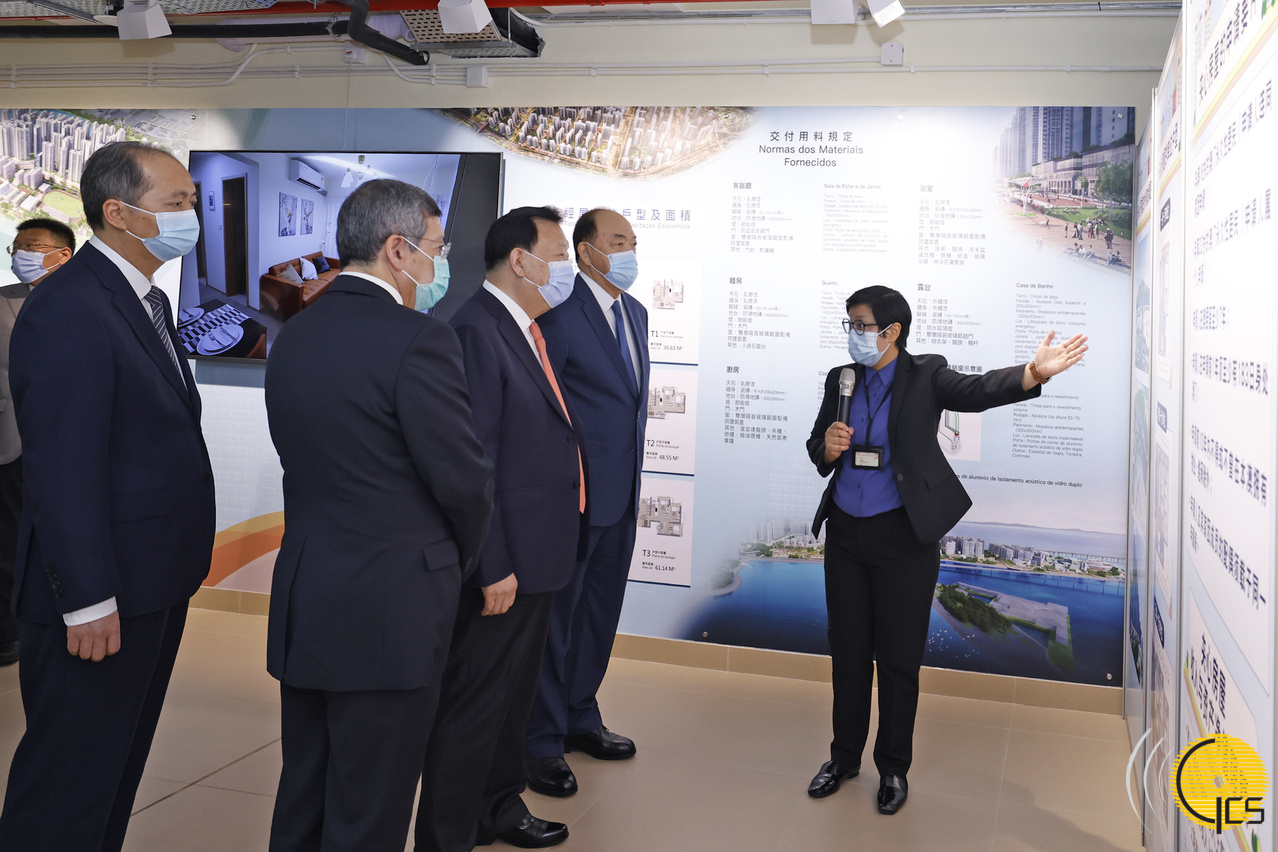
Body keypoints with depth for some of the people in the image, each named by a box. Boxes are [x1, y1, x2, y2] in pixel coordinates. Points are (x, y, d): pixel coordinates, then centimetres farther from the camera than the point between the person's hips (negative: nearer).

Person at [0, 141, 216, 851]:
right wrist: (87, 601, -23)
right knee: (70, 775, 4)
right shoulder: (67, 311, -19)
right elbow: (63, 470, -23)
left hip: (155, 582, 10)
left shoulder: (148, 301, 13)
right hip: (102, 594, -10)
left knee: (121, 761, 21)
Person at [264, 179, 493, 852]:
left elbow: (307, 461, 9)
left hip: (300, 604, 8)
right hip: (389, 614, -7)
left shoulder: (292, 336, 7)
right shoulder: (418, 341, -17)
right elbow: (464, 480, -14)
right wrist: (458, 562, 6)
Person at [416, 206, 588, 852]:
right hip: (503, 562, -10)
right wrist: (494, 567, -23)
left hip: (538, 556, 10)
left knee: (515, 694, 23)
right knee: (473, 704, 3)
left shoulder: (526, 330, 13)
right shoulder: (476, 330, -18)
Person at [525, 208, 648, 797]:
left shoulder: (635, 312, 12)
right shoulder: (560, 312, -16)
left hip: (620, 496, 8)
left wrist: (632, 481, 17)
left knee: (599, 613, 18)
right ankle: (541, 742, 17)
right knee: (556, 616, 3)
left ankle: (580, 719, 35)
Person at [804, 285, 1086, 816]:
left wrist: (1035, 373, -40)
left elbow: (977, 391, -22)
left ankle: (893, 767, 23)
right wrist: (828, 448, -12)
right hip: (845, 534, 4)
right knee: (847, 652, 14)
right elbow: (816, 449, 12)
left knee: (899, 657, 6)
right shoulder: (840, 380, 7)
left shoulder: (925, 377, -5)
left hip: (903, 538, -4)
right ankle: (845, 756, 31)